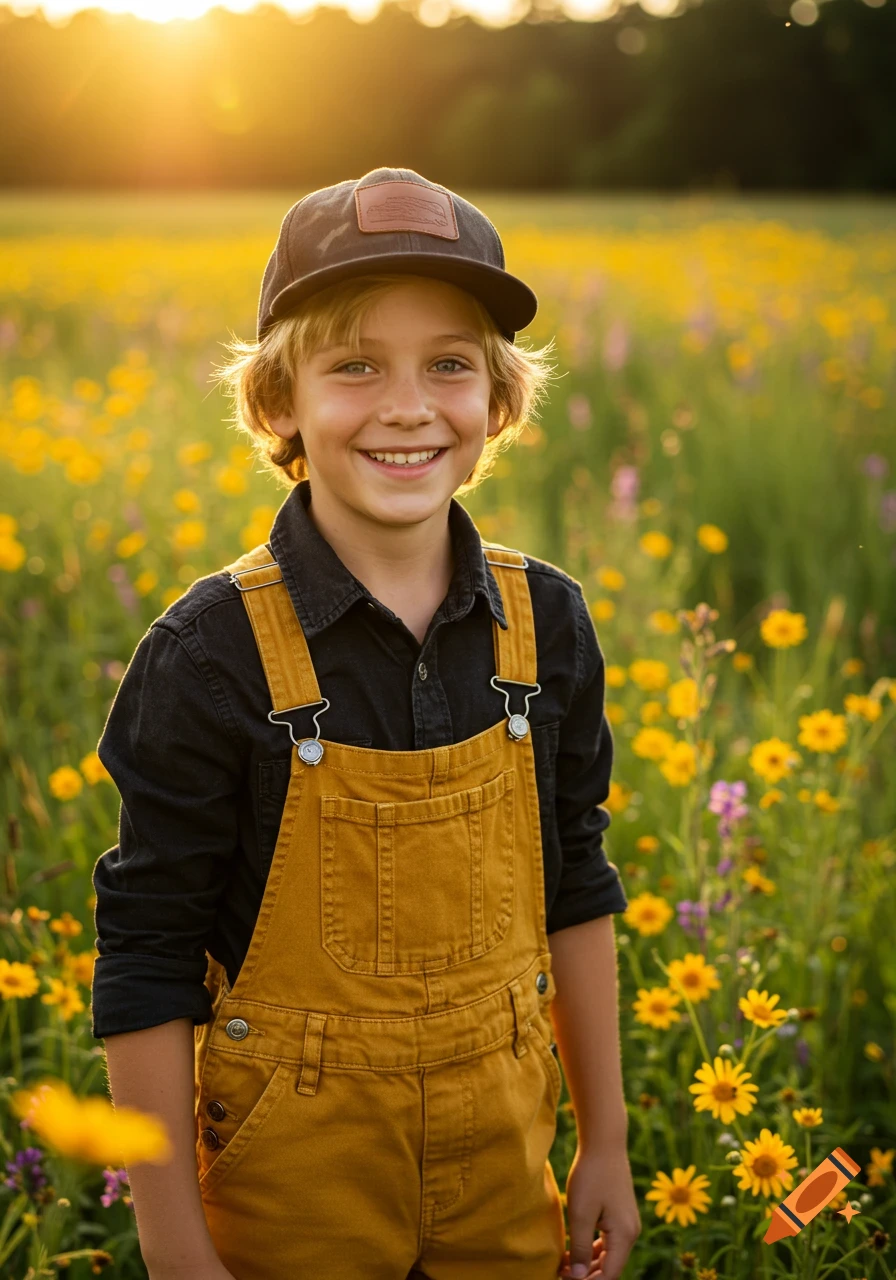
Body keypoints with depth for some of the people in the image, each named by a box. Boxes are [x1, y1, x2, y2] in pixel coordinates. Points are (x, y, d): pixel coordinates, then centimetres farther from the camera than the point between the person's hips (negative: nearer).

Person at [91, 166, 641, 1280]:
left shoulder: (546, 624, -5)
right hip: (294, 1181, -3)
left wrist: (605, 1145, 9)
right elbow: (148, 971, -12)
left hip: (504, 1161, 3)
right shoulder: (213, 654, -17)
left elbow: (575, 894, 5)